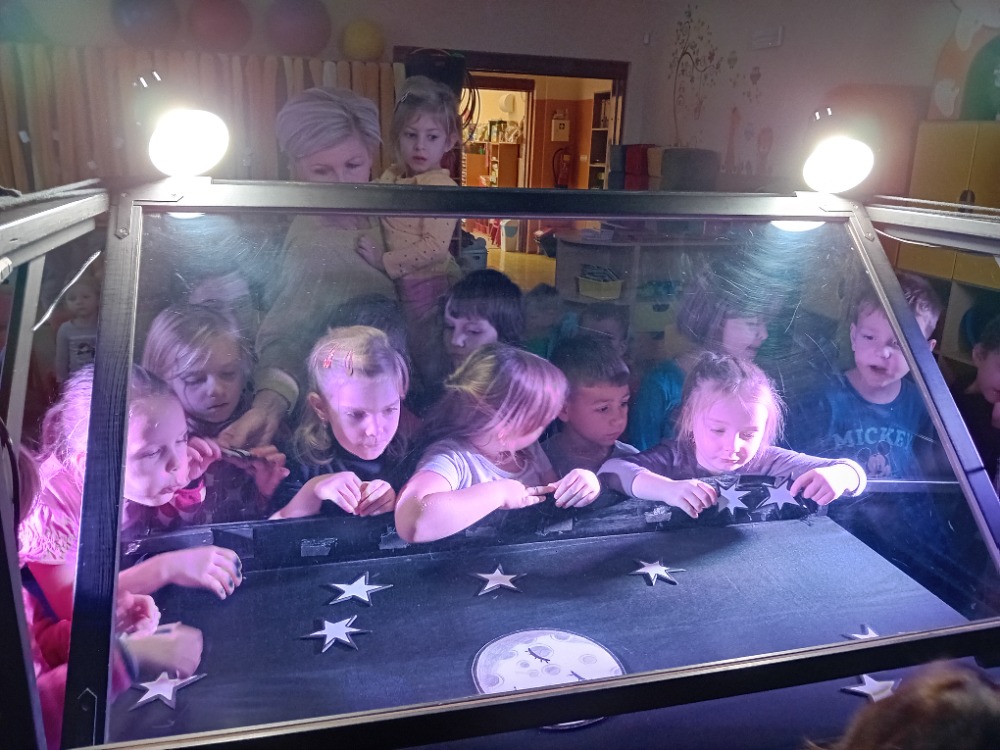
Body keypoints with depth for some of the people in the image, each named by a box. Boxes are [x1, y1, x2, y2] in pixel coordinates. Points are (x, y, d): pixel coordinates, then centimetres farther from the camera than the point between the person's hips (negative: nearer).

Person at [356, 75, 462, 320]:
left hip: (425, 288, -7)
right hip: (393, 285, 7)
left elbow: (435, 247, -25)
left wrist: (384, 261, -22)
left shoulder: (441, 186, -18)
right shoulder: (391, 176, 6)